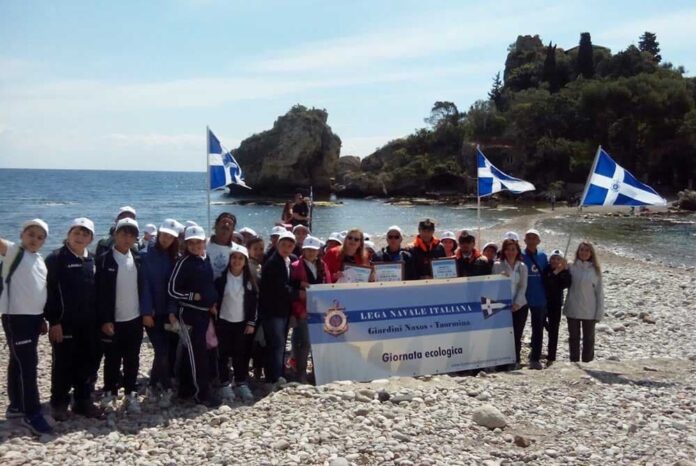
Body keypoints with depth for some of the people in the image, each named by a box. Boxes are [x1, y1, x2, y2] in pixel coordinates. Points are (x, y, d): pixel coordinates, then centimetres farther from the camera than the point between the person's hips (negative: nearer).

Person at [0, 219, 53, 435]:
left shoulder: (40, 259, 14)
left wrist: (42, 318, 20)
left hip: (34, 317, 7)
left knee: (18, 362, 17)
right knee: (28, 364, -8)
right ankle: (32, 414, -2)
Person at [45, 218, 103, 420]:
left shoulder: (93, 260, 11)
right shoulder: (56, 259, -6)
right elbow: (49, 291, -10)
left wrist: (99, 318, 10)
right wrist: (53, 321, -15)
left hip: (89, 323, 5)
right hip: (64, 322, -5)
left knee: (88, 363, 9)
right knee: (63, 364, 2)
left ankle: (83, 401, 21)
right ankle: (59, 403, 16)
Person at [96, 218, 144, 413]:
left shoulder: (138, 260, 7)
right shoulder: (104, 260, -7)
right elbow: (100, 293, -9)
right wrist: (104, 320, -13)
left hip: (134, 319, 3)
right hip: (112, 320, -3)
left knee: (132, 360, 8)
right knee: (112, 360, 7)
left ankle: (131, 394, 17)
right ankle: (110, 393, 20)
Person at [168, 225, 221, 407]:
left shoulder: (206, 259, 8)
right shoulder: (184, 262, -12)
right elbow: (172, 290, -14)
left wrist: (213, 303, 7)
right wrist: (193, 296, -13)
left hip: (204, 312, 7)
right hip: (189, 313, -7)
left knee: (193, 352, 14)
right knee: (198, 353, -3)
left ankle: (186, 389, 24)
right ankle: (202, 393, 4)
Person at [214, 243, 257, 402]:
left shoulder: (249, 279, 2)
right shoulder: (221, 278, -4)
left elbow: (254, 301, 3)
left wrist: (251, 322, -2)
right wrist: (213, 320, -7)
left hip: (242, 323, 2)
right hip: (223, 322, -2)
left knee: (241, 355, 4)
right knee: (224, 354, 3)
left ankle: (242, 384, 13)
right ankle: (225, 384, 12)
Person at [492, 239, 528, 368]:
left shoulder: (522, 267, 9)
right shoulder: (497, 265, 4)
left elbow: (523, 287, 3)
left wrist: (517, 303, -7)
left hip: (519, 305, 2)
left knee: (517, 335, 2)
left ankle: (516, 361, 11)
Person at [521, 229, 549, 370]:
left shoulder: (542, 256, 8)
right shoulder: (520, 256, -2)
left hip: (540, 300, 3)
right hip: (523, 299, -3)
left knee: (538, 330, 8)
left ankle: (535, 358, 16)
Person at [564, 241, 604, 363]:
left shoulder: (595, 270, -4)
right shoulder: (571, 267, -3)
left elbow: (599, 292, -2)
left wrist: (599, 312, -4)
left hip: (589, 312, -1)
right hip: (573, 310, 1)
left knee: (588, 338, 10)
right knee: (574, 337, 12)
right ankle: (574, 362, 23)